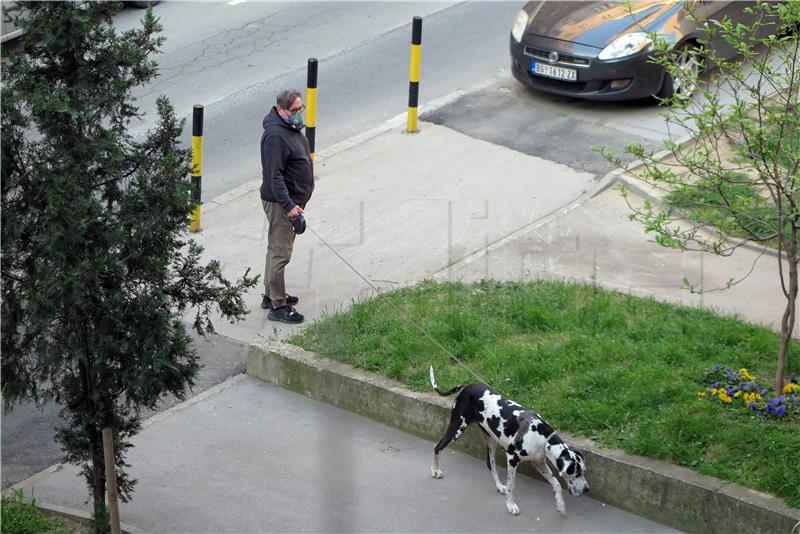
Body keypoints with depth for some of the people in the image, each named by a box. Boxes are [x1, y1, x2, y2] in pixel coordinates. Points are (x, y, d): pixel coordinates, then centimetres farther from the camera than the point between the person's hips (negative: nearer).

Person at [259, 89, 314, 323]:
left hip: (291, 200, 11)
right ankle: (277, 307, -2)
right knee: (280, 254, -6)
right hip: (279, 202, -11)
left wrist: (296, 202, 25)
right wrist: (288, 205, -30)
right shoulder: (276, 135, -23)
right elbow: (274, 174, -27)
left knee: (277, 249, 20)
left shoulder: (292, 128, 10)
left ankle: (271, 295, 32)